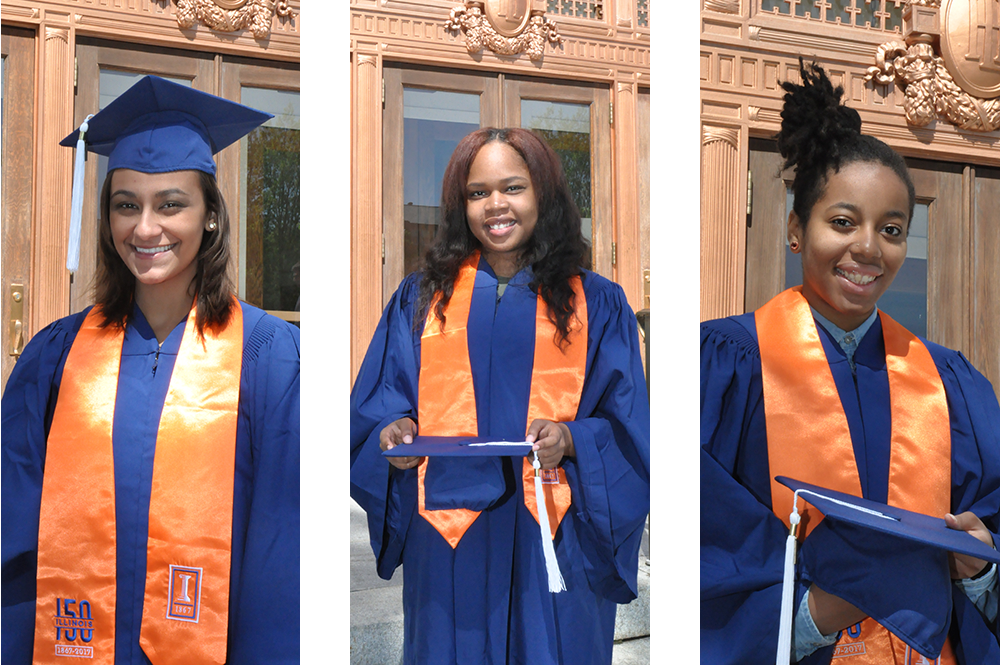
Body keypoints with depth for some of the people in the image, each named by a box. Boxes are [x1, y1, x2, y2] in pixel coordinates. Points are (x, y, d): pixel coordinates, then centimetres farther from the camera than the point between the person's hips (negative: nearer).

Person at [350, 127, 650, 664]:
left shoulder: (596, 306, 5)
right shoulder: (421, 299, 9)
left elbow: (625, 430, 2)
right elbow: (376, 408, 9)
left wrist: (571, 440, -17)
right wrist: (392, 433, -12)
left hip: (553, 539, -1)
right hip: (447, 537, 1)